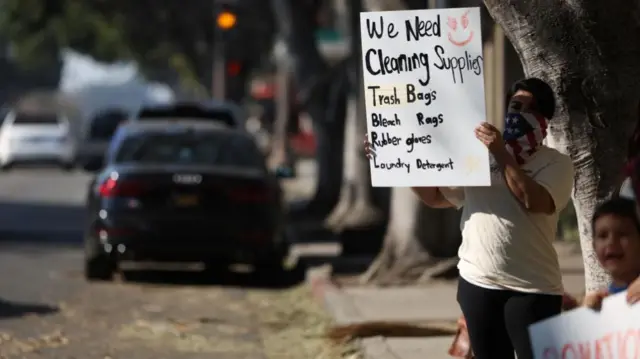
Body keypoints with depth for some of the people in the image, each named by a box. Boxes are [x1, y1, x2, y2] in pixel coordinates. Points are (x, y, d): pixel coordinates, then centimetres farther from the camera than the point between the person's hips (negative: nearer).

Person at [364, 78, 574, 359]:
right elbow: (435, 197, 13)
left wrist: (502, 154, -19)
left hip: (531, 288, -5)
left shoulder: (556, 163, -2)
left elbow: (534, 201, -20)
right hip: (478, 282, 5)